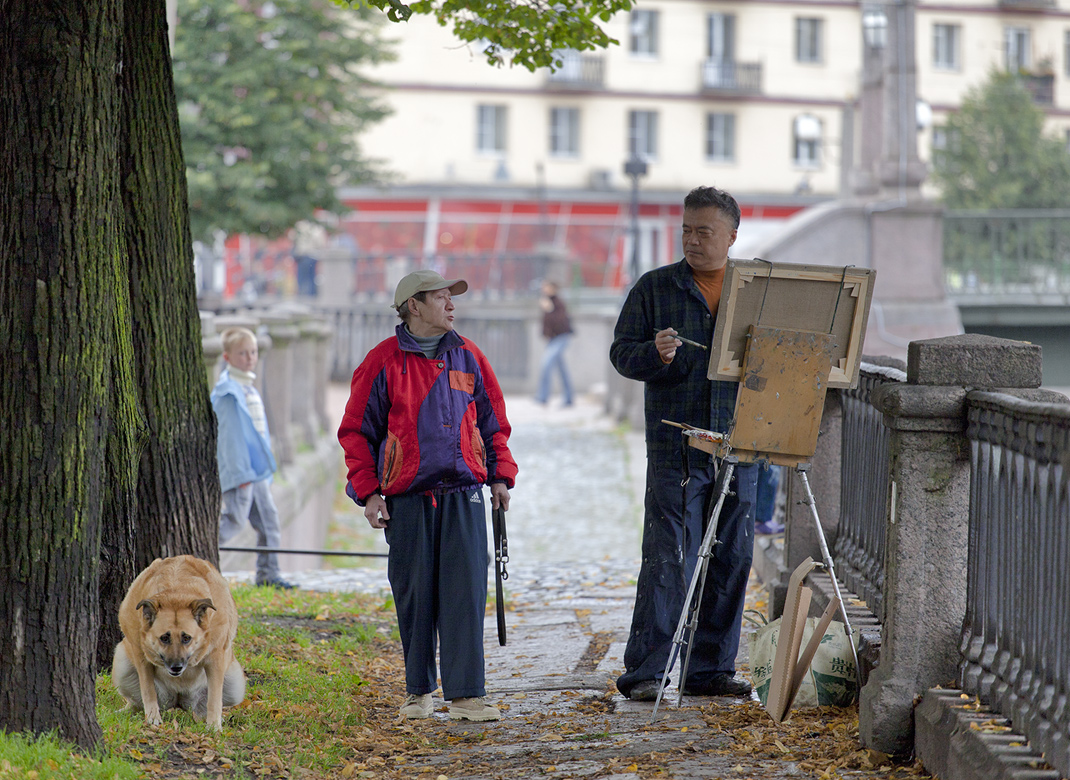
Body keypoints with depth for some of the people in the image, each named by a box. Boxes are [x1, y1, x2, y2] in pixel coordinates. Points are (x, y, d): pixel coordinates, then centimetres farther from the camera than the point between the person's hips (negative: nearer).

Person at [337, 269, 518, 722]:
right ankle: (418, 692, 17)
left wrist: (500, 475, 8)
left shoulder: (467, 357, 11)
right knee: (414, 597, 3)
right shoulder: (384, 362, 1)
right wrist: (368, 493, -3)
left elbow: (493, 422, 19)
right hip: (407, 498, -2)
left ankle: (465, 695, -6)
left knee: (465, 593, -7)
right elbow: (357, 431, 4)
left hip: (463, 494, 2)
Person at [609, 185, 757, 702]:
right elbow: (622, 352, 3)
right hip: (675, 442, -3)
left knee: (732, 558, 6)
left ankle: (711, 668, 15)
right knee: (667, 558, -7)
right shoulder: (655, 287, 5)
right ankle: (646, 671, -3)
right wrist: (656, 354, -17)